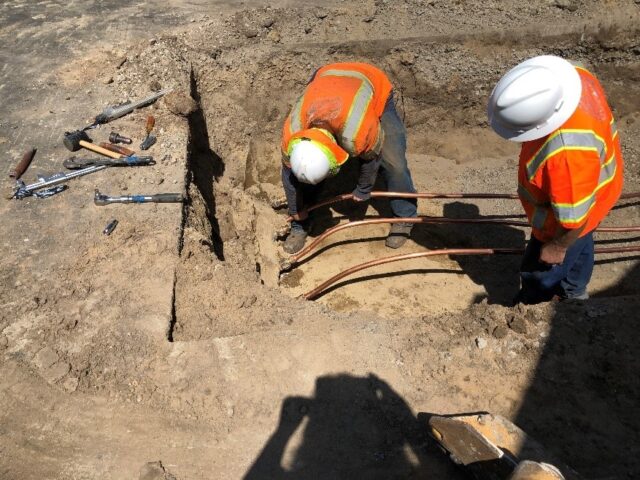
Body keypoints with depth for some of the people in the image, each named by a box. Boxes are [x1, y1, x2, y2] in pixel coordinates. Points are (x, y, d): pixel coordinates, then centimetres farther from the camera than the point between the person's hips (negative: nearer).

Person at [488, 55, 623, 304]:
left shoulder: (568, 152, -49)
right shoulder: (574, 75, -23)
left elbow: (574, 215, -35)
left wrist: (557, 247, -16)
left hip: (567, 222, -8)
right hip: (589, 185, 9)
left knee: (541, 274, 18)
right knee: (579, 246, 35)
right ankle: (574, 292, 63)